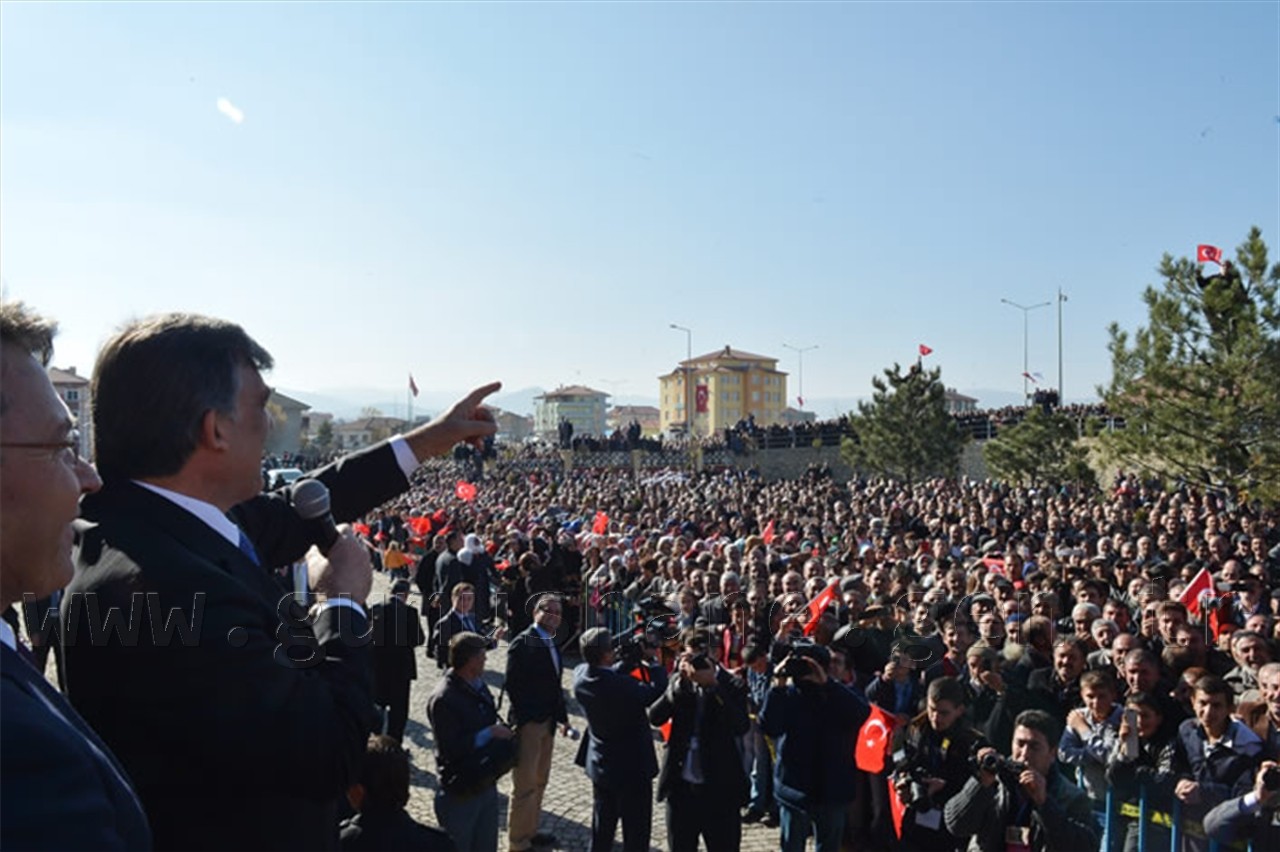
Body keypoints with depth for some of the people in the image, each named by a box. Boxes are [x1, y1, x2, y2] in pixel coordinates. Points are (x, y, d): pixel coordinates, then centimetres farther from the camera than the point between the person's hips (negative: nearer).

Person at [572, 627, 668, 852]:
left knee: (602, 829, 23)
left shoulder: (580, 675, -11)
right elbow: (656, 688, -19)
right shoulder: (621, 685, -32)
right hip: (632, 767, -7)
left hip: (599, 765, 7)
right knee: (636, 834, 10)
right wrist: (652, 660, -8)